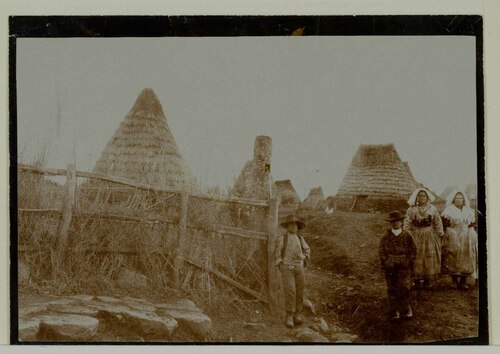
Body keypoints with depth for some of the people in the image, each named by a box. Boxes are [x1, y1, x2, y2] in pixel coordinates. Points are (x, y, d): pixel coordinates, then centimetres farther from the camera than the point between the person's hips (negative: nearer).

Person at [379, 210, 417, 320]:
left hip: (404, 266, -1)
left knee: (404, 287, -9)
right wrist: (385, 262, -5)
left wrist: (410, 262, -1)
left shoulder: (407, 236, 5)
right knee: (392, 288, 5)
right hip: (390, 267, 1)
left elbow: (413, 249, 8)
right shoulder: (386, 237, 5)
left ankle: (406, 309, 7)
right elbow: (381, 250, 4)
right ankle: (394, 311, 13)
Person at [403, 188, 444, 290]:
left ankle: (427, 280, 9)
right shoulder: (411, 210, 0)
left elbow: (438, 224, 7)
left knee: (430, 257, 2)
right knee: (417, 258, 0)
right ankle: (417, 280, 7)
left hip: (430, 237, 1)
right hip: (416, 237, -1)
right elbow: (407, 224, 1)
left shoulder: (433, 209, 2)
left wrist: (439, 235, 1)